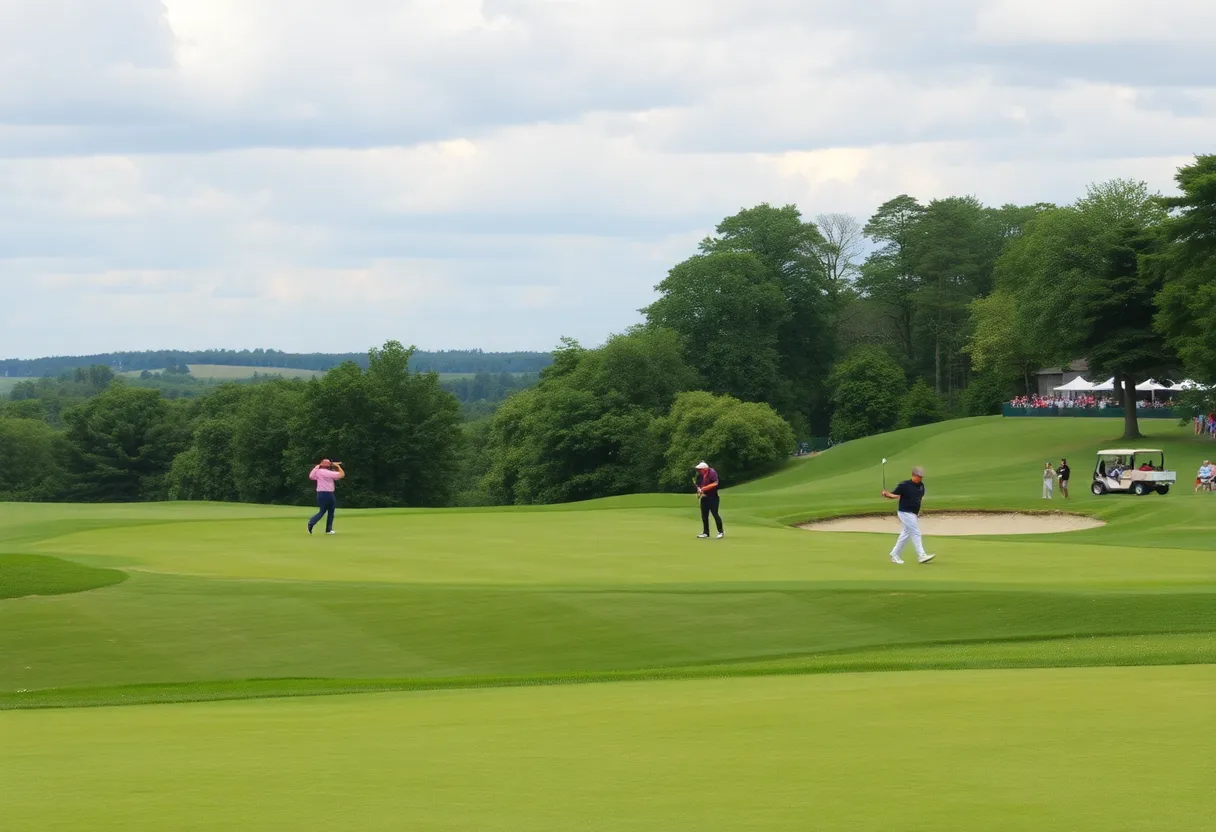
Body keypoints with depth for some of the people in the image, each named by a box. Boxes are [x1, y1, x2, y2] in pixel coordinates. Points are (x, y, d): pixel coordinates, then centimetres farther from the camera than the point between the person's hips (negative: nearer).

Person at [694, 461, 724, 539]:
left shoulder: (712, 473, -13)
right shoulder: (700, 475, 8)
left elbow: (715, 484, -21)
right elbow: (698, 485, 20)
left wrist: (704, 488, -21)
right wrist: (699, 490, -1)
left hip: (712, 497, -7)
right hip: (704, 497, 7)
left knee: (715, 514, -10)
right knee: (704, 515, 8)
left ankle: (720, 532, -2)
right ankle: (705, 532, 16)